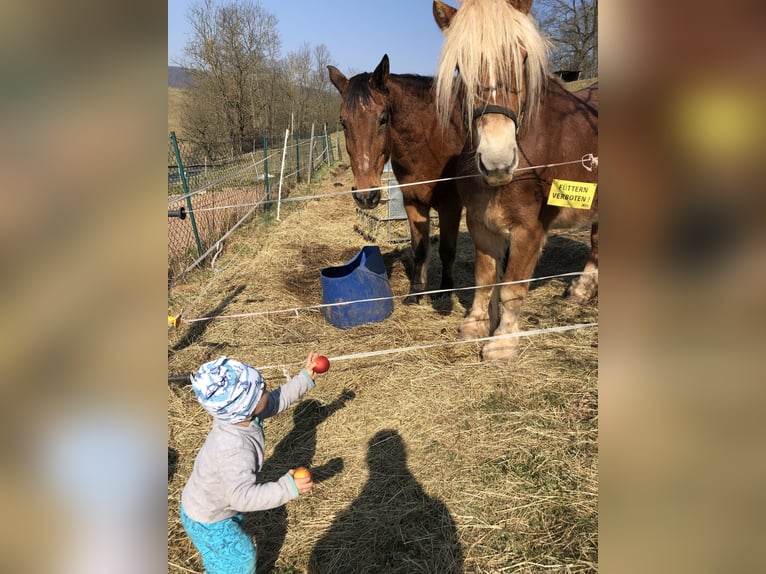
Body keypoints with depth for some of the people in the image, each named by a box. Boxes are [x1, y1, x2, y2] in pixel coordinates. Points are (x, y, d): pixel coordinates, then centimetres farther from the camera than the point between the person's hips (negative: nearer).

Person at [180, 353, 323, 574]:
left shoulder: (238, 415, -19)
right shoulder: (235, 450, -44)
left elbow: (278, 399, -6)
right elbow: (244, 496, -44)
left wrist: (305, 378, -8)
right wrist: (288, 488, -47)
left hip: (211, 505, 8)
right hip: (207, 519, -8)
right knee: (240, 556, 13)